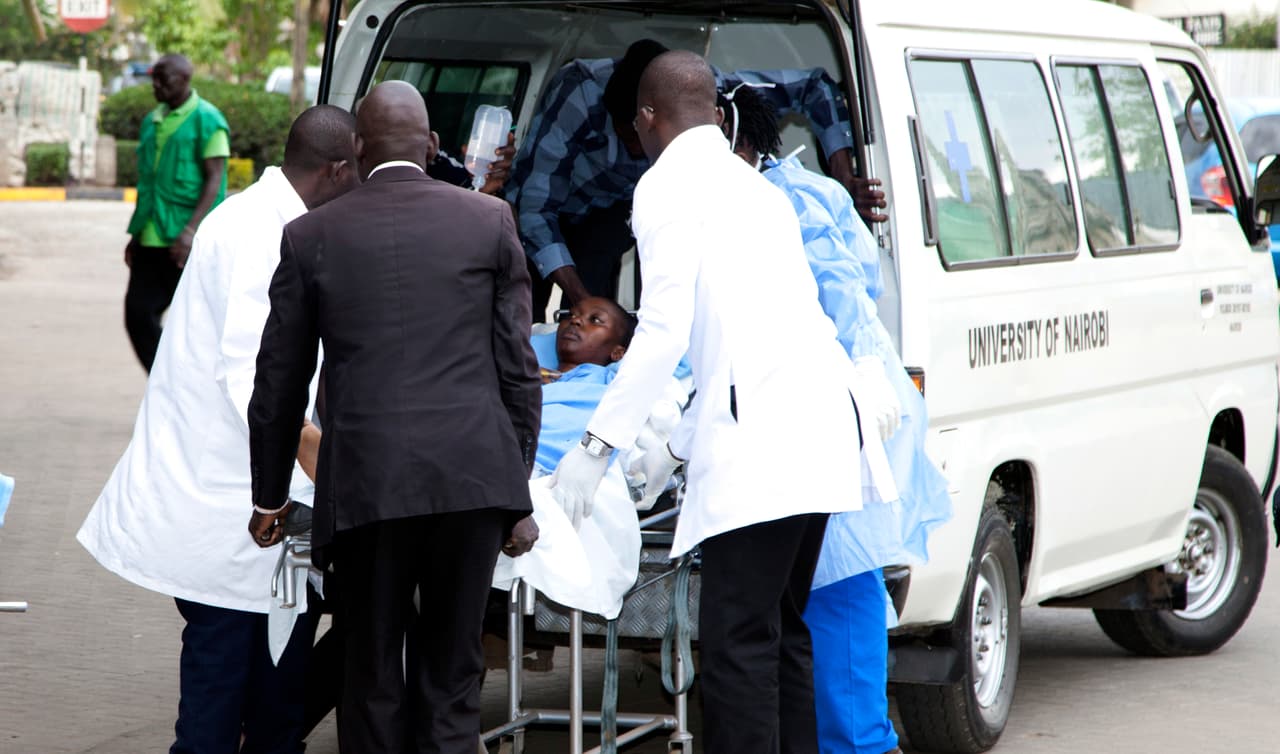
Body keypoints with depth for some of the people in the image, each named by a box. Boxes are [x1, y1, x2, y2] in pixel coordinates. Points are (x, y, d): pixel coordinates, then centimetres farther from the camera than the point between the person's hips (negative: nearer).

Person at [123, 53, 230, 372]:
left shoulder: (206, 120, -7)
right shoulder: (152, 121, 15)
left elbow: (214, 180, -12)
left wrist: (190, 232, -21)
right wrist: (136, 234, 20)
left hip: (187, 242, -7)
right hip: (151, 239, 7)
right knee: (138, 313, 1)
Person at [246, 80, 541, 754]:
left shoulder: (311, 236, 4)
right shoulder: (490, 220, 5)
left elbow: (279, 381, 10)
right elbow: (517, 367, 5)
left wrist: (269, 496, 21)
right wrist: (517, 487, 12)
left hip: (365, 483, -1)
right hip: (474, 474, 1)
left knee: (371, 674, 8)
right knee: (452, 673, 7)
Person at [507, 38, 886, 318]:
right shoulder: (577, 97, -41)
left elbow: (815, 88, -22)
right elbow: (532, 207, -35)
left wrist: (844, 181, -33)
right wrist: (582, 299, -41)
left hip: (607, 211, 2)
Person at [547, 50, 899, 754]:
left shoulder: (668, 184, 1)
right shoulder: (754, 186, 28)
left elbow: (664, 333, -9)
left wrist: (595, 446, -4)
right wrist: (676, 449, 36)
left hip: (760, 434, -9)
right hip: (818, 417, 9)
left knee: (736, 642, -11)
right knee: (781, 630, 15)